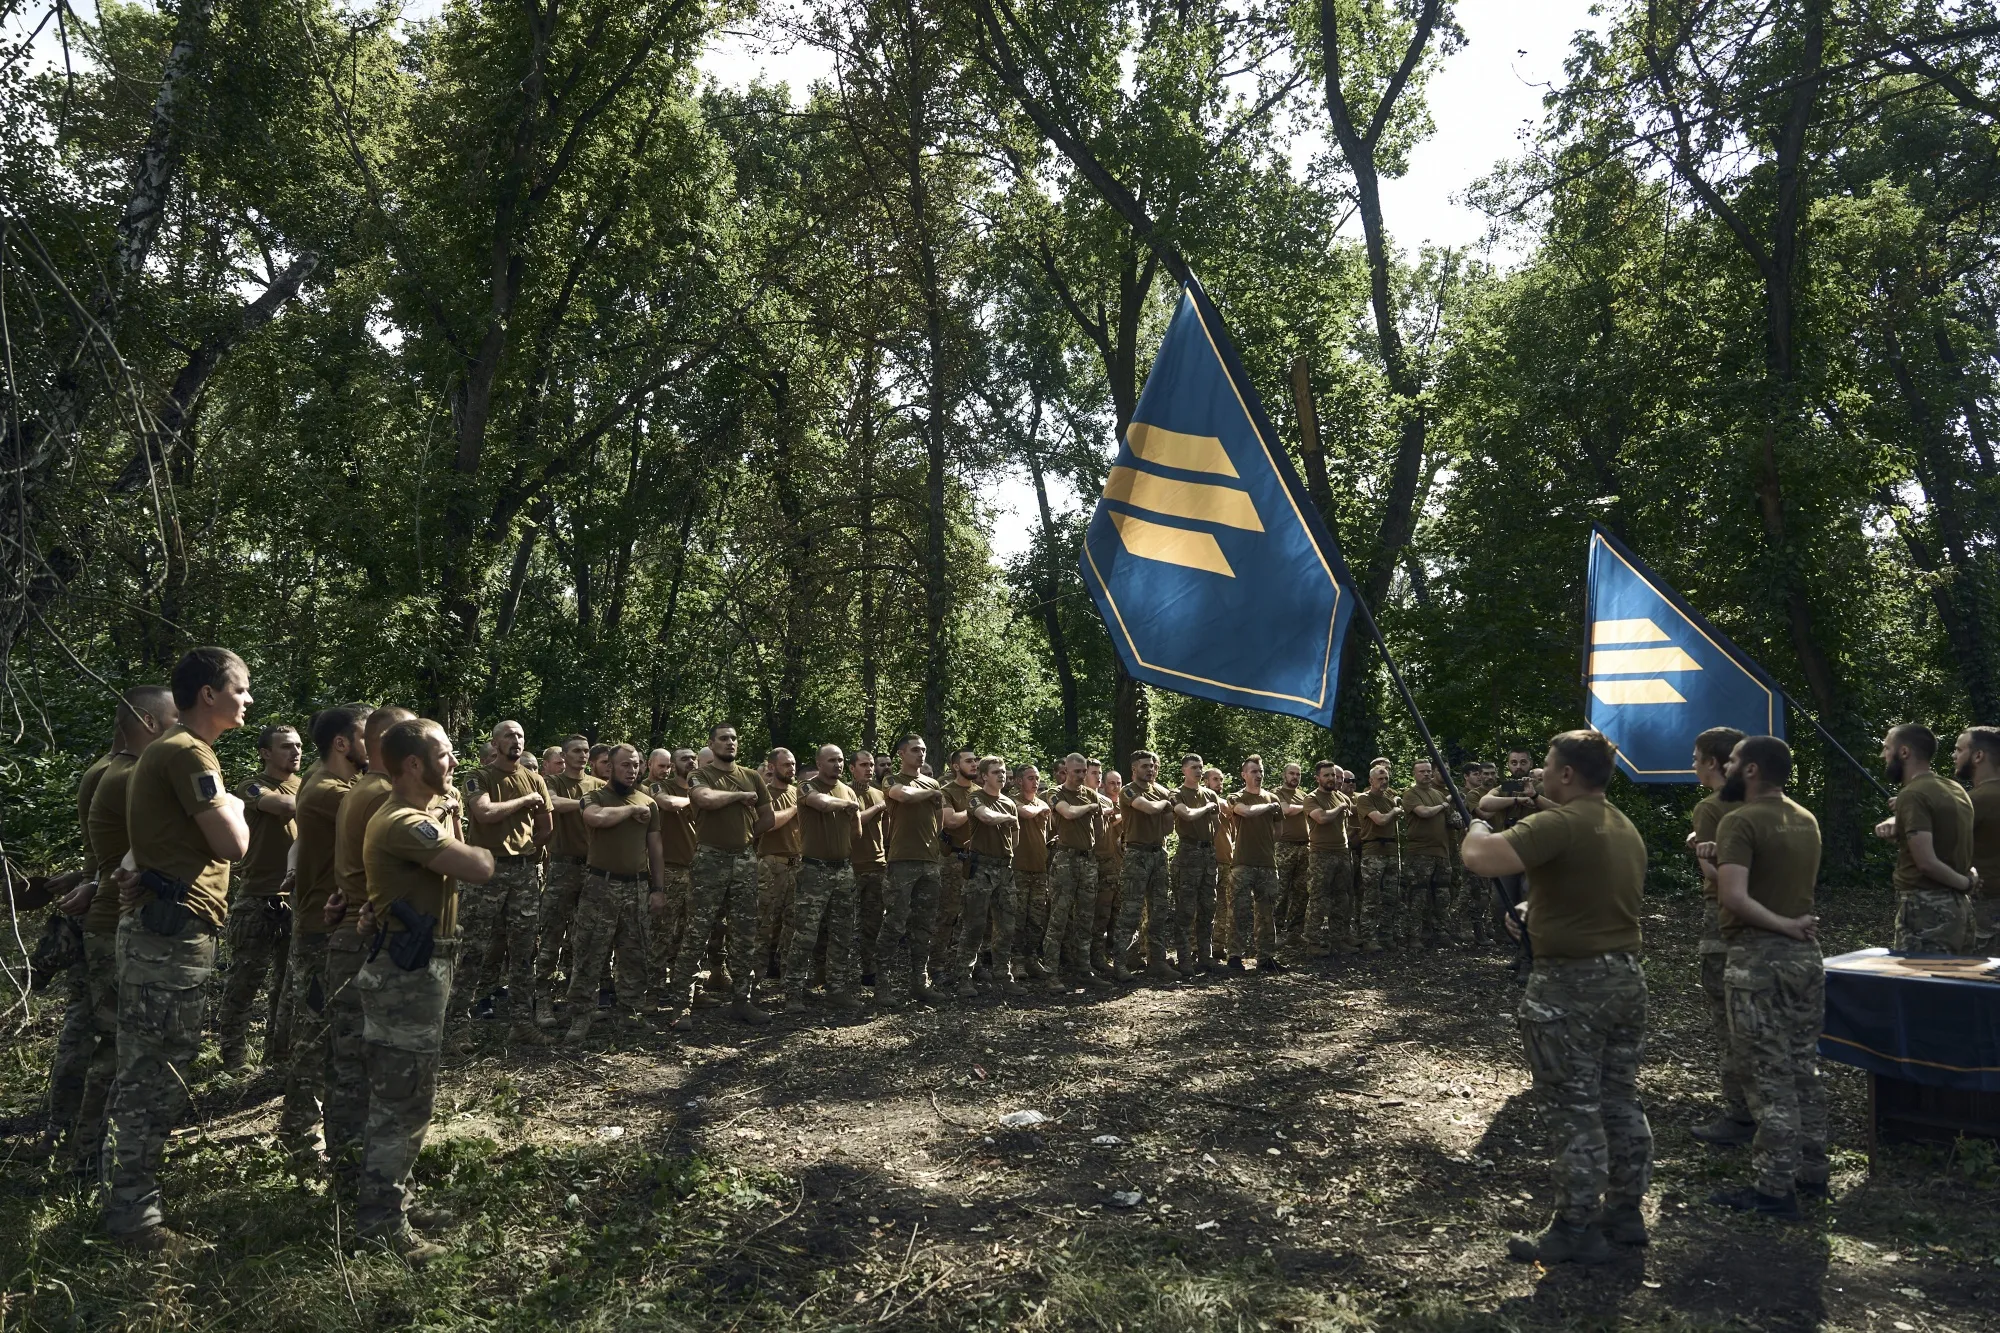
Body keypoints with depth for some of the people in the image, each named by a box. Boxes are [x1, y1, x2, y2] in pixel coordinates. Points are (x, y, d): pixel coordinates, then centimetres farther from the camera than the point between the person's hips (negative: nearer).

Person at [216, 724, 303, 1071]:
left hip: (297, 899, 6)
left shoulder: (305, 787, 14)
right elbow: (286, 805, -26)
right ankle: (230, 1056, 11)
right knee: (244, 982, 1)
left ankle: (278, 1056, 21)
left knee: (290, 983, 11)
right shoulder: (254, 788, -6)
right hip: (258, 901, -6)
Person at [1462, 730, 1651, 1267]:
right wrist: (1540, 909, 16)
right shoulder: (1626, 829, 12)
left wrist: (1478, 831, -6)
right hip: (1625, 975, 9)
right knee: (1621, 1098, 17)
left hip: (1571, 983, -9)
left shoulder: (1559, 823, -20)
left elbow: (1481, 858, -27)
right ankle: (1625, 1212, 27)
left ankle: (1576, 1230, 8)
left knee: (1575, 1107, -1)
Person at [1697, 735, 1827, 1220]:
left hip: (1759, 958, -8)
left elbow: (1733, 896, -27)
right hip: (1805, 953, 8)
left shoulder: (1741, 821, -15)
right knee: (1804, 1070, 16)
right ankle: (1812, 1171, 26)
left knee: (1769, 1077, -3)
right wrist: (1723, 860, 12)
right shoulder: (1806, 820, 10)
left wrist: (1783, 925, -16)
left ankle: (1774, 1190, 3)